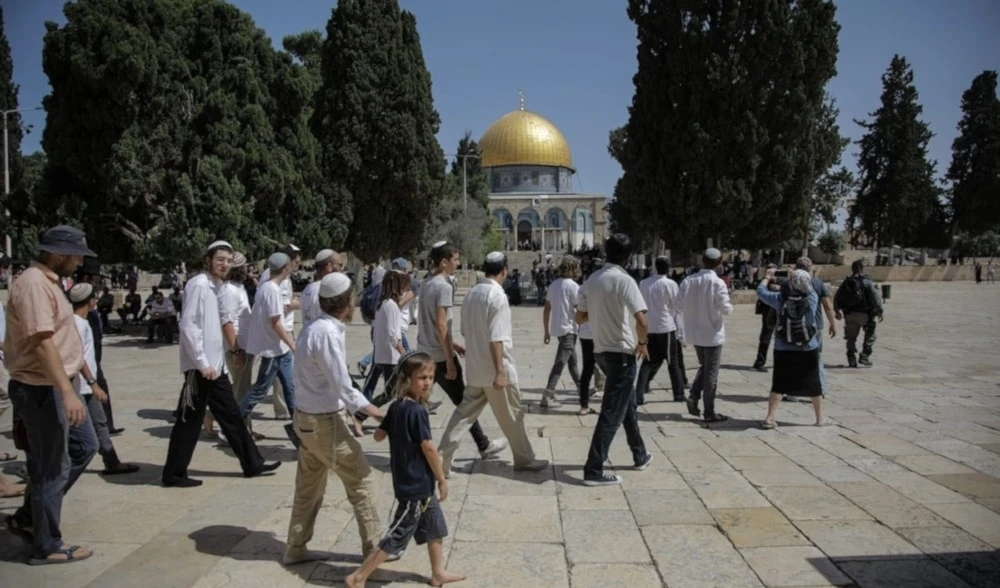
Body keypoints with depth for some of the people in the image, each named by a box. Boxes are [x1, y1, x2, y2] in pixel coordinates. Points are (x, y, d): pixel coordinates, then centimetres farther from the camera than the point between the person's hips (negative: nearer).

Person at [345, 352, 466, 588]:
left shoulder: (396, 407, 2)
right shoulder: (417, 411, -24)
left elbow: (379, 435, 9)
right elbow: (428, 448, -21)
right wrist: (442, 479, -11)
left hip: (420, 483, 9)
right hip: (416, 485, -9)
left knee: (435, 527, 22)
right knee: (397, 537, 1)